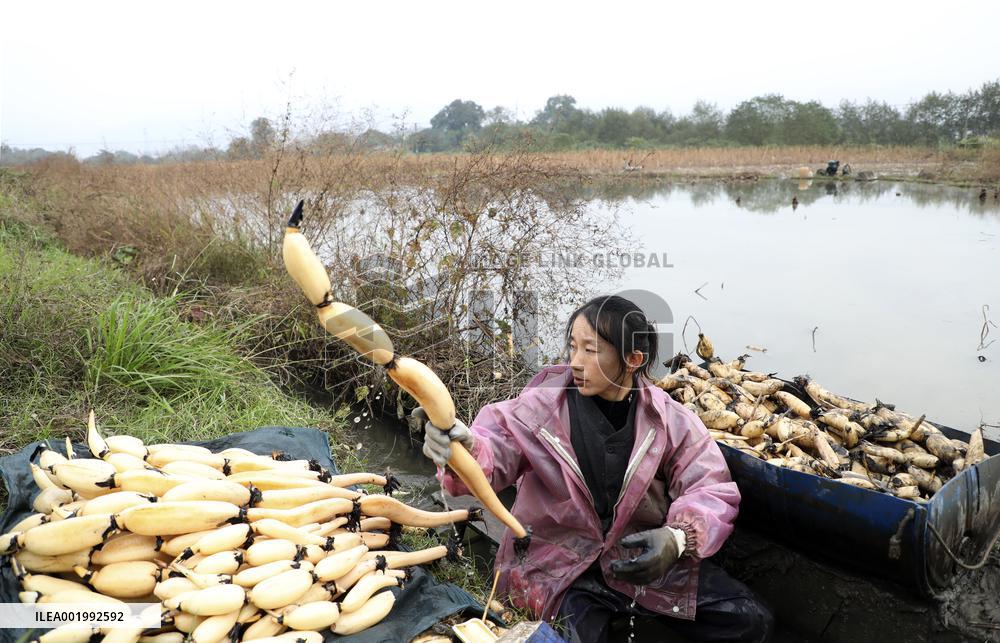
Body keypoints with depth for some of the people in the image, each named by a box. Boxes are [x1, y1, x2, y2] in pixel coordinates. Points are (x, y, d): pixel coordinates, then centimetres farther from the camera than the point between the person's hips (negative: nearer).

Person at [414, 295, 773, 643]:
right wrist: (463, 447, -44)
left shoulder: (668, 418, -5)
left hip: (646, 559, 2)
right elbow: (495, 451, -19)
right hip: (558, 564, -2)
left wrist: (677, 538, -27)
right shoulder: (542, 406, -8)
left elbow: (710, 491, -7)